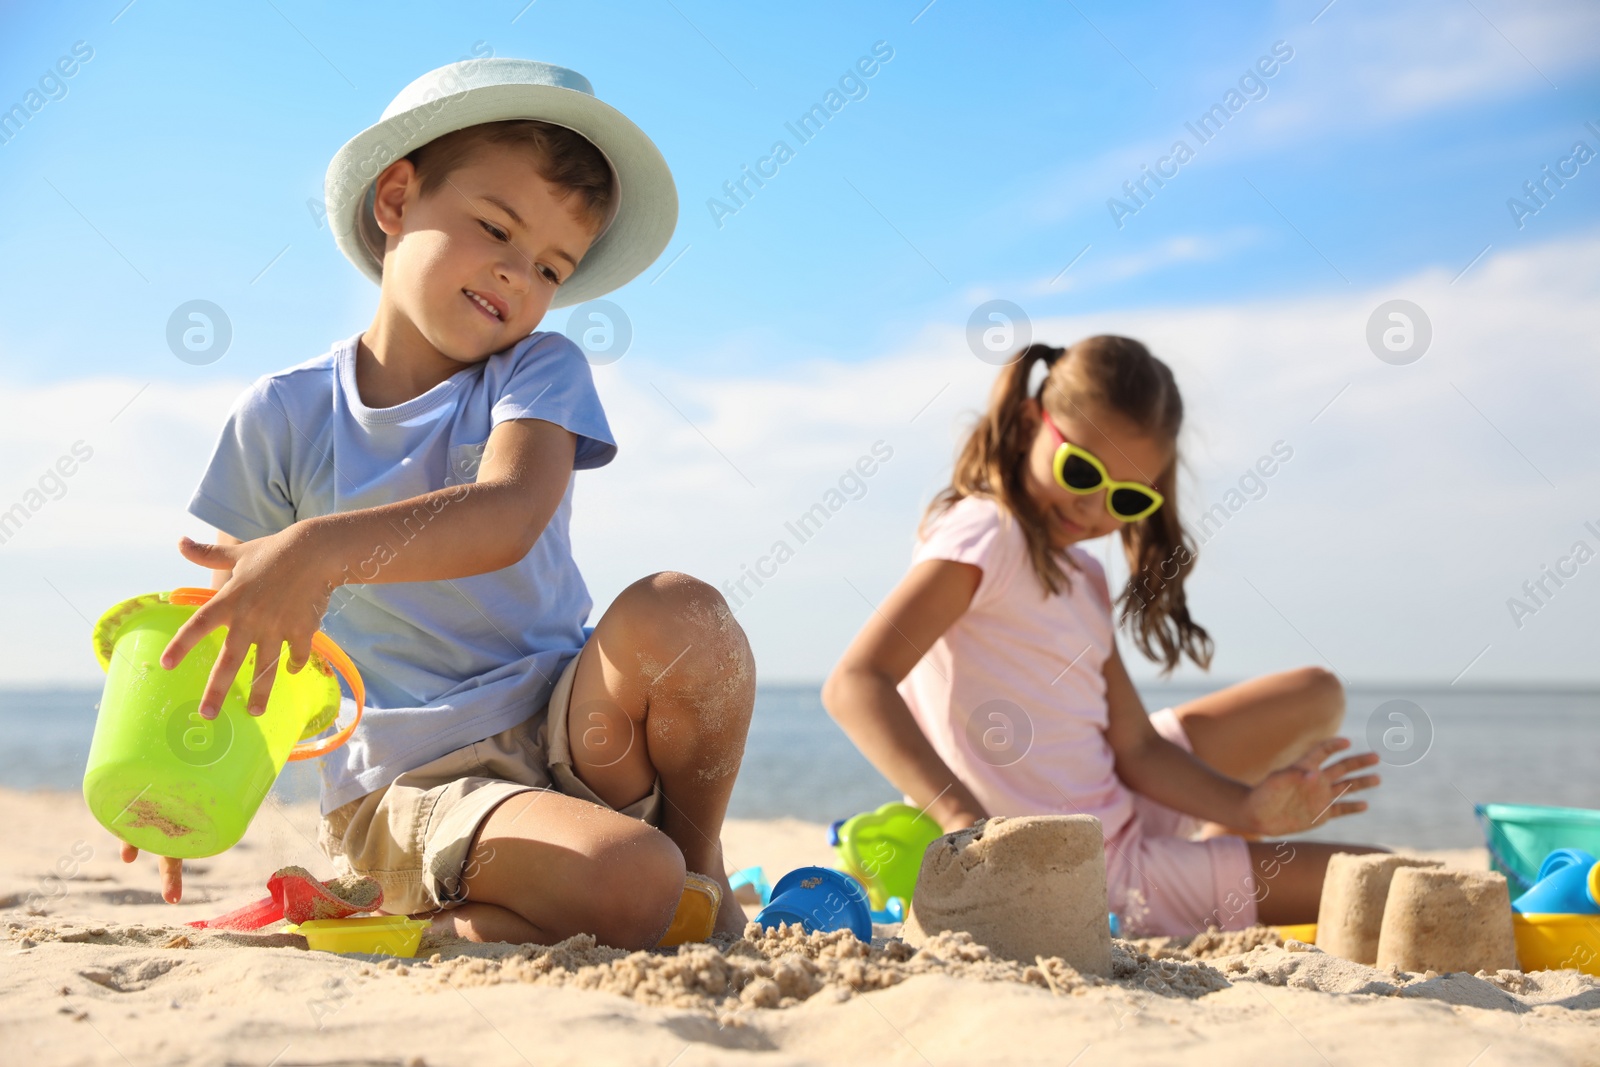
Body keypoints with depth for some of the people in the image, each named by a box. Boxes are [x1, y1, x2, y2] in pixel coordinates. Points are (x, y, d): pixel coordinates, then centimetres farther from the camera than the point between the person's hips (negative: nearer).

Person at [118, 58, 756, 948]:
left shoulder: (541, 373, 0)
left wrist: (326, 549, -38)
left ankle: (700, 856, -3)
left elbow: (507, 519, -22)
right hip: (408, 783, -3)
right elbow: (228, 619, 7)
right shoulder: (285, 415, 2)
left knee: (677, 610, -30)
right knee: (628, 888, -32)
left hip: (569, 734, 3)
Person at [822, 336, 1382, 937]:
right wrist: (961, 815, -41)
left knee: (1316, 697, 22)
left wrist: (1249, 808, -10)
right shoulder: (986, 533, -17)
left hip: (1120, 813, 9)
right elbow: (855, 684, -30)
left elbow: (1134, 746, 6)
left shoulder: (1082, 577, 11)